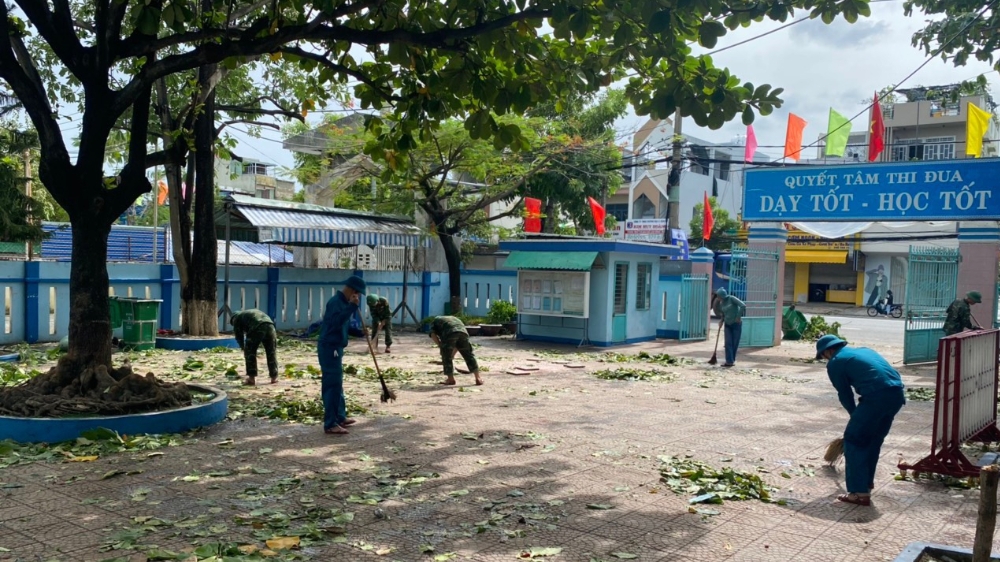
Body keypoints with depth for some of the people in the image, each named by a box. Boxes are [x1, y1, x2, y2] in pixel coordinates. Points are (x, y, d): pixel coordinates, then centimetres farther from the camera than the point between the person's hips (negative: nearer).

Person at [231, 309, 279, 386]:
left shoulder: (236, 318, 26)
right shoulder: (255, 312, 42)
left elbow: (239, 336, 21)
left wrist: (243, 348, 31)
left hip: (257, 328, -5)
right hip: (270, 326, 5)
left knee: (250, 352, 11)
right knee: (271, 352, 16)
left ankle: (252, 378, 11)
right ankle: (274, 377, 23)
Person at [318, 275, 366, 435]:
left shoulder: (343, 302, 15)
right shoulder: (335, 302, -16)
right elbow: (336, 322, -32)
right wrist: (352, 306, -32)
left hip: (335, 347, 11)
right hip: (329, 348, -11)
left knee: (337, 383, 18)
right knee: (332, 384, -10)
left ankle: (340, 417, 29)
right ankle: (330, 424, -7)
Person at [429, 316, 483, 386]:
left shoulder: (435, 322, 35)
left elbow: (433, 335, 11)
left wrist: (441, 346, 16)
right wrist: (452, 355, 37)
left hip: (449, 332, -4)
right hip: (463, 331, 5)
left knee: (446, 356, 13)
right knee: (468, 355, 15)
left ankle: (451, 379, 17)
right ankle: (478, 378, 17)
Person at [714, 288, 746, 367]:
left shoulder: (732, 298, -16)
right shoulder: (721, 303, 3)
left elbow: (743, 306, -24)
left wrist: (738, 317, -19)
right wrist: (722, 320, -1)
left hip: (736, 324, -5)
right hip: (727, 324, 5)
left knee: (735, 343, 3)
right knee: (728, 343, -5)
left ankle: (732, 360, 15)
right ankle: (729, 361, -7)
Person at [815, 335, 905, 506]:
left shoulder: (835, 362, 9)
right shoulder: (863, 350, 31)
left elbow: (845, 394, 13)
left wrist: (856, 415, 30)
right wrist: (860, 416, 38)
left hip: (877, 396, -8)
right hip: (897, 393, 8)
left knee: (853, 439, 5)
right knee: (874, 440, 25)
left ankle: (860, 492, 3)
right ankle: (867, 481, 38)